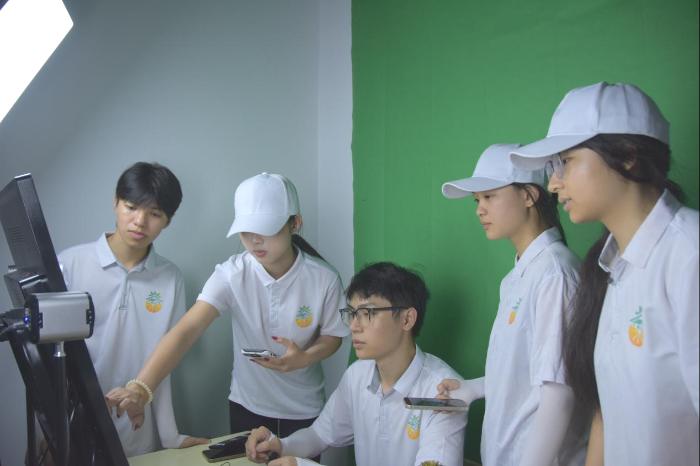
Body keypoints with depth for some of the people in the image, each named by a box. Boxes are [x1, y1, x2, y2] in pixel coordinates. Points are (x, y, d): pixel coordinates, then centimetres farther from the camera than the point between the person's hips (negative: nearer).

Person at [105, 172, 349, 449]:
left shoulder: (324, 279, -19)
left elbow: (332, 336, -3)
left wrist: (305, 358, -27)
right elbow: (186, 331, -29)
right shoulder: (231, 274, -19)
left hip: (303, 411, -1)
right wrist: (140, 388, -43)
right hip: (247, 406, 1)